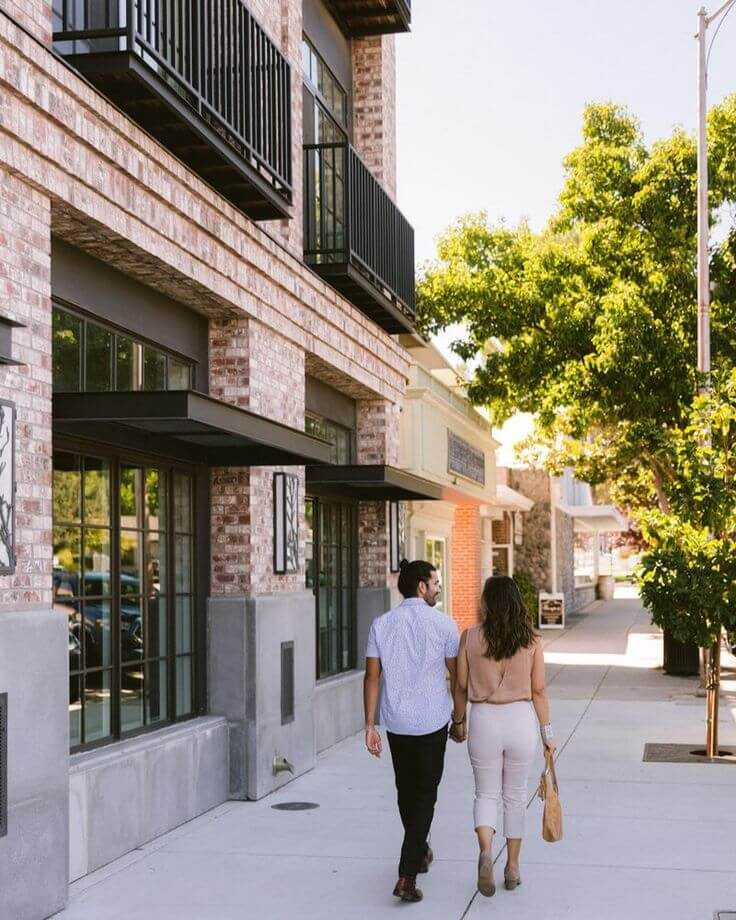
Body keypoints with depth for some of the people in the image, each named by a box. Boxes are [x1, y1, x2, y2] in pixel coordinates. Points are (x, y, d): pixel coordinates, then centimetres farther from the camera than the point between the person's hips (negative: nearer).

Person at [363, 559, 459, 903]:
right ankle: (406, 877, -8)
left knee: (406, 790, 21)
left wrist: (370, 726, 2)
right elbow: (456, 675, -2)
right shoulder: (443, 624, -8)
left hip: (395, 721, 3)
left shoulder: (381, 624, -1)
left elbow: (372, 676, -2)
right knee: (424, 795, 2)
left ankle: (419, 852, 41)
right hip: (432, 720, -3)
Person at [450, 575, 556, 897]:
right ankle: (512, 868, 23)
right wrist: (547, 733, 6)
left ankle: (485, 851, -13)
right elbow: (539, 691, -3)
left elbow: (461, 686, -1)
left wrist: (458, 721, 15)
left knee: (486, 794, 12)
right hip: (521, 721, 1)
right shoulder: (530, 641, -6)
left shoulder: (469, 638, -8)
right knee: (515, 796, 16)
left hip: (484, 721, -1)